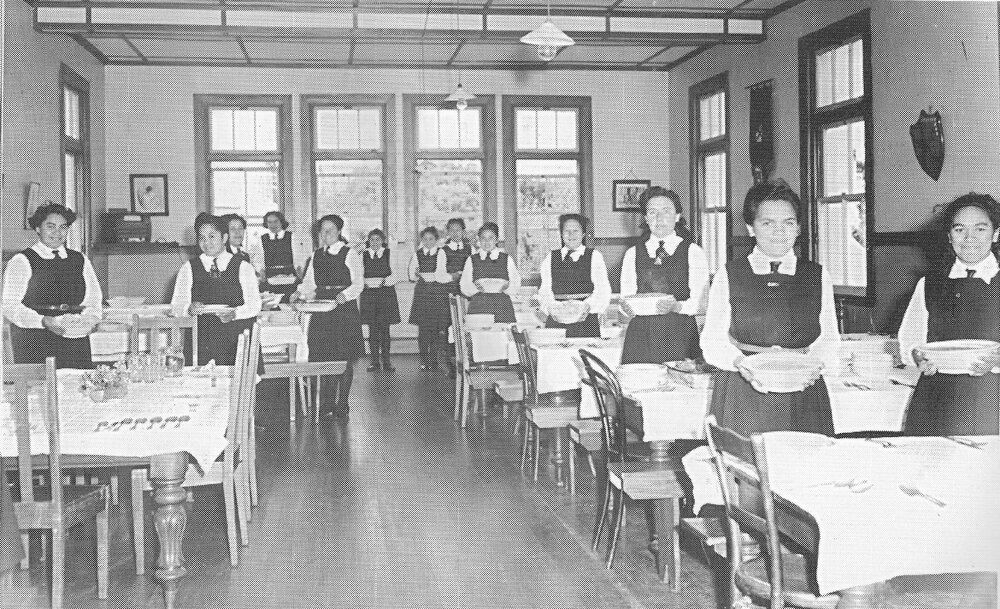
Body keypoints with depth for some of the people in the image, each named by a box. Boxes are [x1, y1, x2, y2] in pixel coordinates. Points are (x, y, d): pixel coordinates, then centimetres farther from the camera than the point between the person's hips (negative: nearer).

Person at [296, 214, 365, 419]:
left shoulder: (350, 255, -1)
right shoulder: (317, 255, 15)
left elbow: (358, 283, -8)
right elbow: (309, 281, 13)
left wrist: (345, 294, -25)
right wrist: (301, 293, -6)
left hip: (344, 308, -4)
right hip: (322, 310, 4)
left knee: (344, 358, -3)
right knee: (325, 356, 3)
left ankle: (342, 405, 4)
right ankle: (328, 403, 11)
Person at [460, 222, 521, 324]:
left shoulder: (507, 259, 10)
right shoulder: (472, 260, 10)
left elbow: (516, 286, 6)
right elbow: (464, 288, 6)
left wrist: (507, 286, -13)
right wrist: (476, 286, -13)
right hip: (478, 308, 0)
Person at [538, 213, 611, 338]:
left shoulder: (594, 256, 7)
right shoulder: (550, 258, 14)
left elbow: (602, 290, -1)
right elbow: (545, 290, 8)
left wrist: (589, 306, -18)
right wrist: (551, 306, -11)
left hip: (585, 320, -1)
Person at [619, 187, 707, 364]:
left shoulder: (693, 252, 6)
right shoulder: (632, 254, 12)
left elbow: (699, 303, 0)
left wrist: (676, 306, -19)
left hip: (681, 337, -1)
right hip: (641, 337, 1)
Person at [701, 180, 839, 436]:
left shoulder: (818, 276, 9)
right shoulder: (727, 277, 4)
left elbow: (828, 340, 10)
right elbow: (713, 340, 4)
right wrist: (740, 363, -15)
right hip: (742, 396, -1)